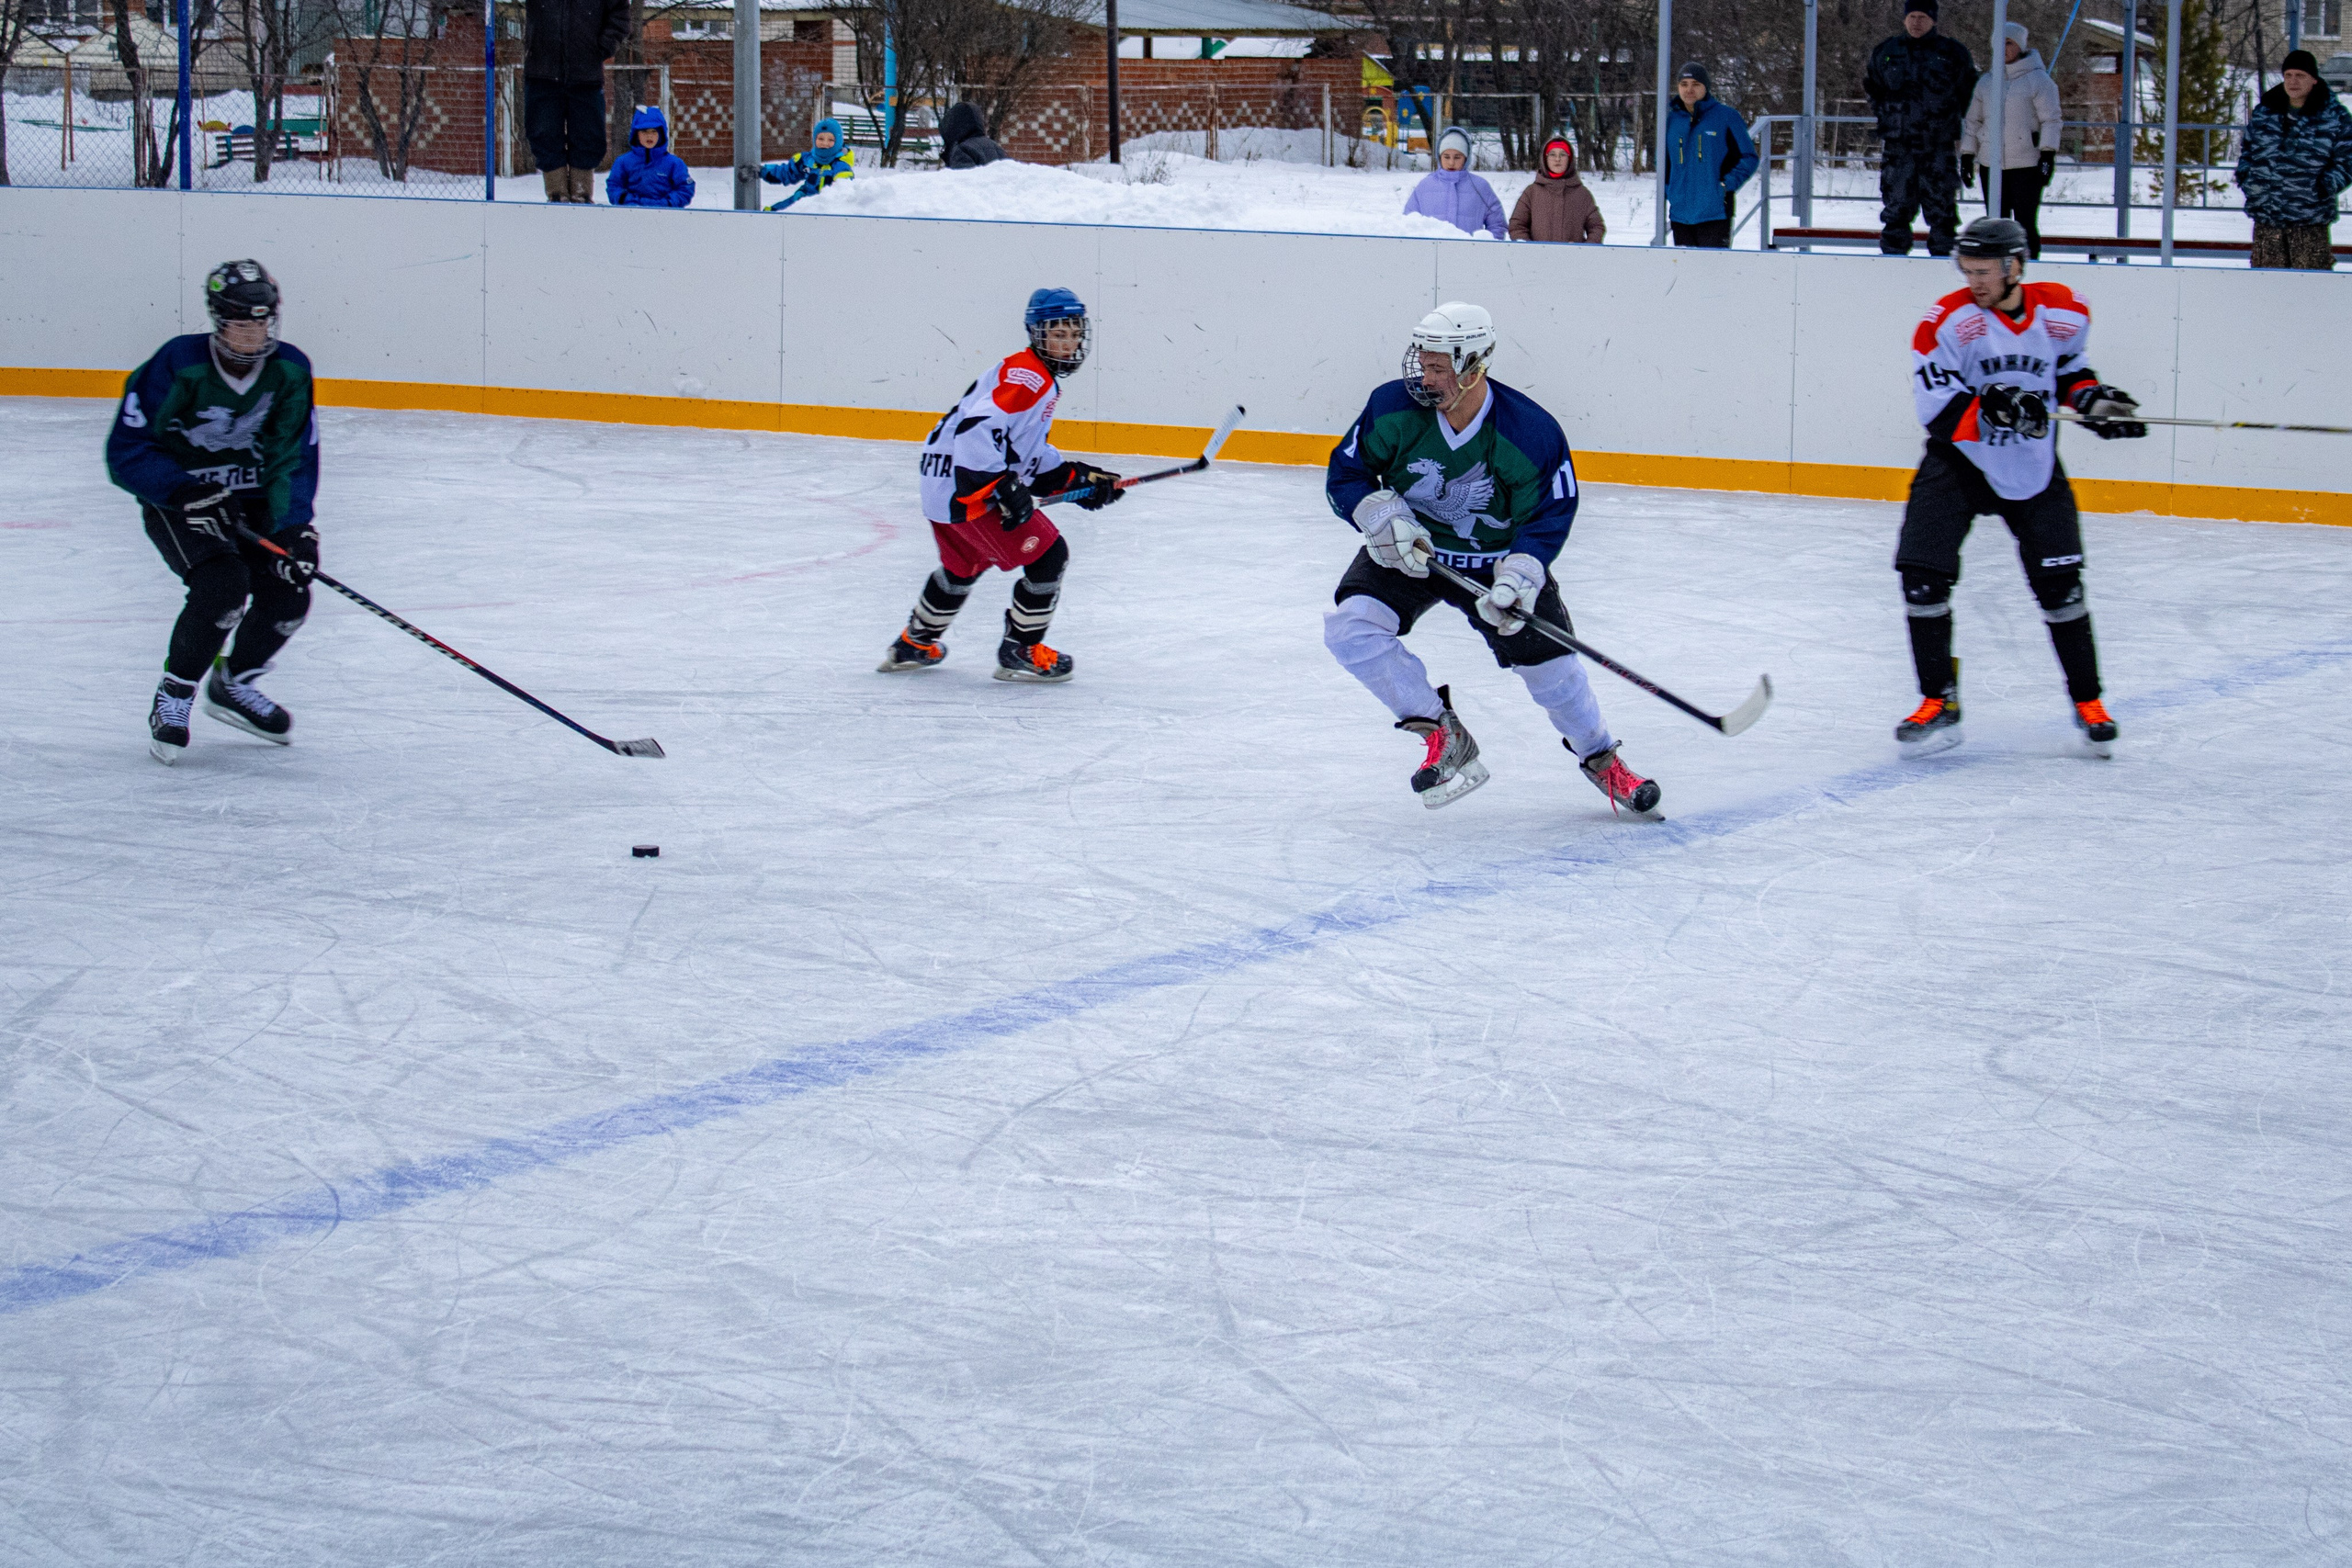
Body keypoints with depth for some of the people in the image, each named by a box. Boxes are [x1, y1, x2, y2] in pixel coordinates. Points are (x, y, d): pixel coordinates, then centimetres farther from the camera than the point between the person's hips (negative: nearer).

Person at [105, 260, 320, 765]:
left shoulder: (290, 371, -8)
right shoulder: (178, 365, -21)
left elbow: (295, 457, -6)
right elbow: (126, 452, -19)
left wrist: (293, 526, -21)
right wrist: (189, 493, -31)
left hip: (249, 499, 5)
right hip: (174, 497, -5)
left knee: (288, 594, -12)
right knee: (223, 586, -29)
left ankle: (233, 685, 17)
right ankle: (173, 696, -8)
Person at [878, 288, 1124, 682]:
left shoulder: (1043, 381, 18)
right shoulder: (1025, 375, -17)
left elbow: (1032, 454, 23)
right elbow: (978, 427, -29)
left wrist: (1077, 477, 13)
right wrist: (1004, 486, -32)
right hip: (969, 489, -11)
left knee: (964, 565, 32)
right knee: (1047, 555, -6)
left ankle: (915, 645, 48)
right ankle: (1019, 651, 4)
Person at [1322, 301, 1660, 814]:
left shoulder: (1532, 434, -24)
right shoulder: (1393, 409, -19)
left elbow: (1547, 519, -16)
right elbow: (1345, 475, -7)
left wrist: (1518, 577, -32)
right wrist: (1386, 519, -25)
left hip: (1495, 557, -1)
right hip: (1407, 551, 2)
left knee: (1548, 660, -3)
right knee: (1349, 628, -21)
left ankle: (1601, 759, 26)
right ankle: (1445, 738, -10)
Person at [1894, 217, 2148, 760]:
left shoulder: (2064, 313, -7)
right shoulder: (1948, 322, -18)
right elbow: (1939, 415, -20)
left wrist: (2092, 397, -4)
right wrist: (1991, 409, -35)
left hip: (2033, 465, 1)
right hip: (1958, 460, -1)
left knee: (2059, 584, -1)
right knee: (1922, 575, -13)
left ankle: (2088, 703, 15)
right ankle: (1939, 705, 0)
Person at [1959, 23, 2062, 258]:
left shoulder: (2038, 79, -2)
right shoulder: (1986, 82, 13)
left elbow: (2051, 120, -5)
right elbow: (1972, 121, 18)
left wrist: (2048, 156, -14)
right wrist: (1966, 157, 13)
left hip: (2027, 164, -5)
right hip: (1991, 165, 5)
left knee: (2026, 223, -6)